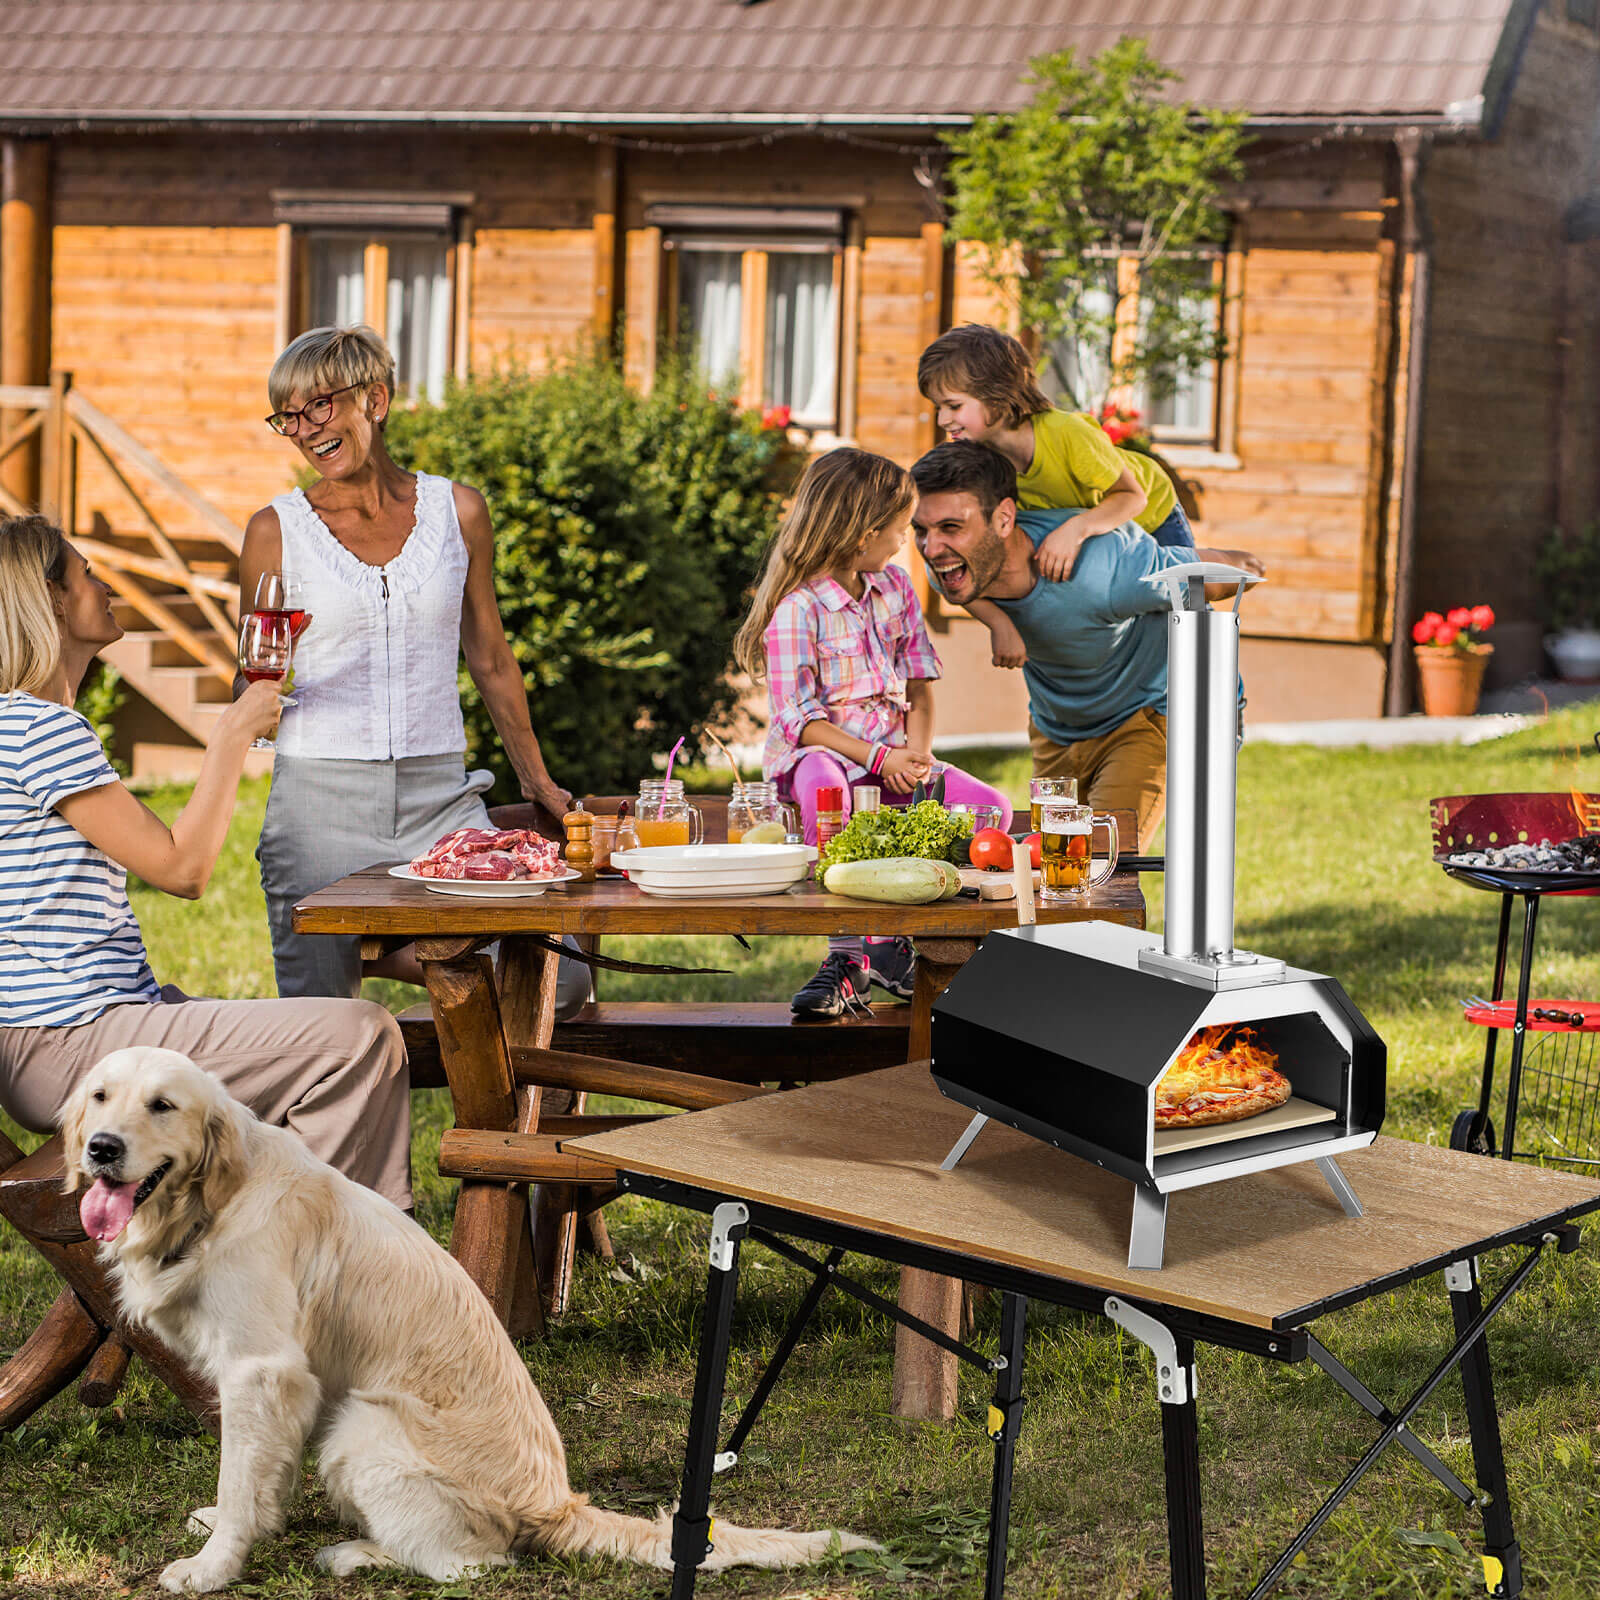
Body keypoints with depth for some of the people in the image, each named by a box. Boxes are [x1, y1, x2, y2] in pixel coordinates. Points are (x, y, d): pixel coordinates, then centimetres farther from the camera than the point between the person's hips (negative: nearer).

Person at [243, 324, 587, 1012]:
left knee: (560, 986, -11)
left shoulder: (456, 510, 6)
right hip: (320, 800, -1)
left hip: (440, 799, 2)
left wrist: (537, 781, 20)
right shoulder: (276, 529, 2)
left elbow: (491, 659, 17)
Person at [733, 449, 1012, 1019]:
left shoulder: (895, 586, 10)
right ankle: (848, 954, -33)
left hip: (894, 755, 6)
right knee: (823, 786, -43)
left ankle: (888, 938, -10)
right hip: (819, 751, -6)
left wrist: (918, 751, -6)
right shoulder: (797, 608, -12)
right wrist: (878, 757, -22)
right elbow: (800, 718, -15)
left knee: (991, 807, -15)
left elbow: (920, 682, 12)